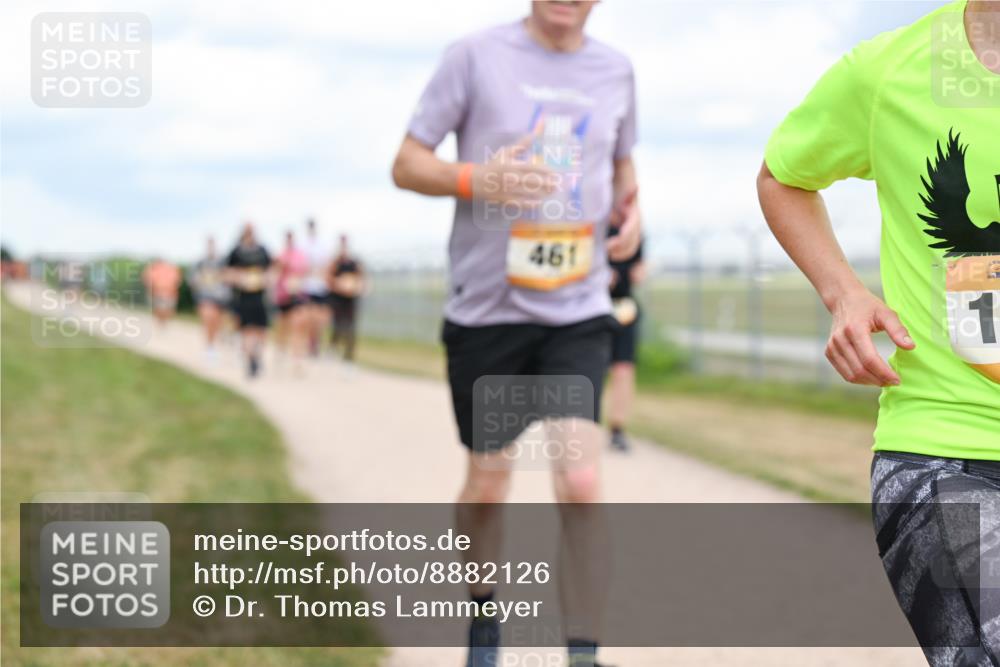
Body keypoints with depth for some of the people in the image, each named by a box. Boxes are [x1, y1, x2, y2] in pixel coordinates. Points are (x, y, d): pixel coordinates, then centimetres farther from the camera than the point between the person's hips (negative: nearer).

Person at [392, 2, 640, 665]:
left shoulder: (616, 69, 6)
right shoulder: (476, 55, -5)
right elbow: (406, 166, -3)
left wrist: (631, 212, 1)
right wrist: (477, 178, -23)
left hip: (579, 315, 2)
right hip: (486, 309, -1)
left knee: (580, 485, -12)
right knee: (487, 486, 11)